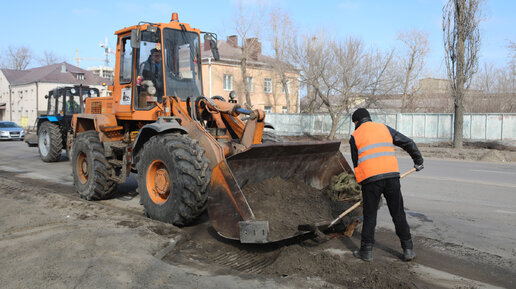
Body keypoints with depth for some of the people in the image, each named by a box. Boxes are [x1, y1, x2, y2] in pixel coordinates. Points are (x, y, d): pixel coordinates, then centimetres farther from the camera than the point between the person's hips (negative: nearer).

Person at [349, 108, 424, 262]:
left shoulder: (355, 136, 9)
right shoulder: (385, 128, 16)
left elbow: (357, 163, 10)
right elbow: (409, 143, 16)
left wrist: (363, 187, 18)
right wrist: (418, 161, 29)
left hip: (370, 179, -2)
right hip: (391, 175, 2)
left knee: (370, 215, 8)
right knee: (398, 213, 13)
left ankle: (366, 251, 15)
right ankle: (408, 249, 17)